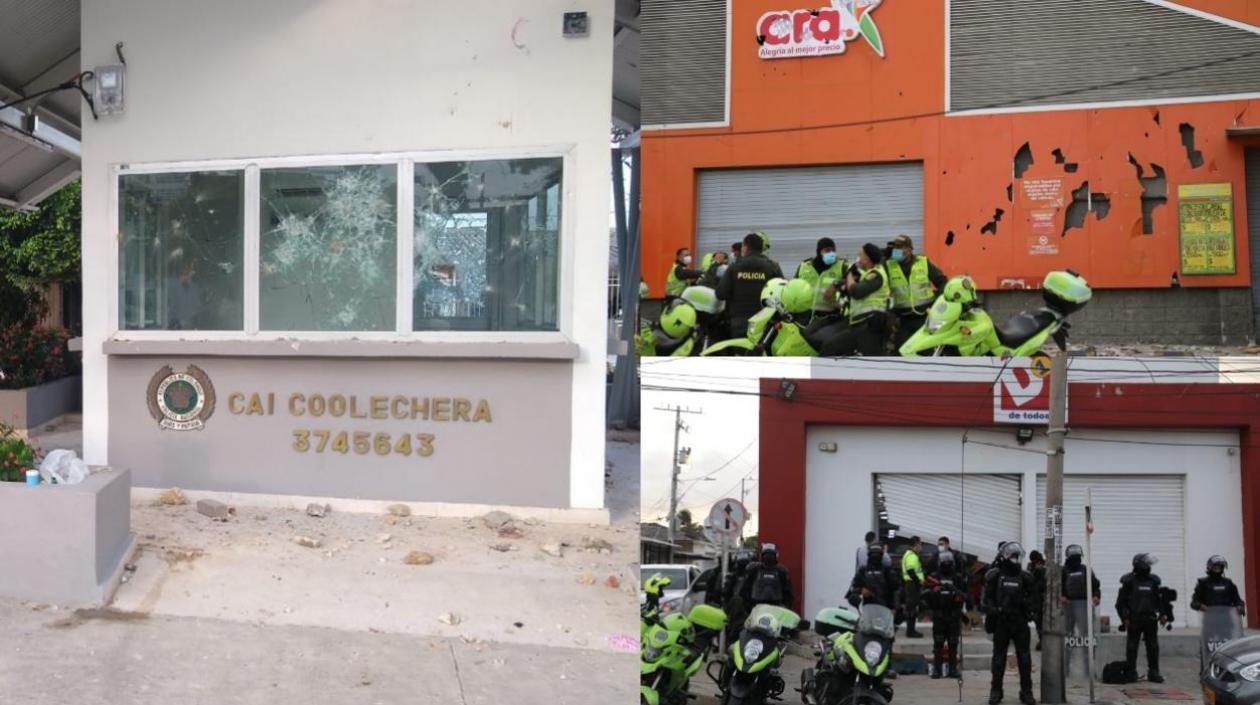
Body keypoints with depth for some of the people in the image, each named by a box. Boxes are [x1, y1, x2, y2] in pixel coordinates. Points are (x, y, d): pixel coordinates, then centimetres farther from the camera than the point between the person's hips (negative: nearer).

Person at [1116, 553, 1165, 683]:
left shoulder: (1153, 581, 9)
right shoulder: (1129, 581, -4)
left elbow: (1159, 599, 18)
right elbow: (1120, 602, -4)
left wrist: (1162, 614, 8)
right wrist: (1124, 618, -10)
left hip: (1150, 619, 4)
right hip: (1134, 620, -4)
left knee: (1153, 647, 5)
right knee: (1132, 648, 1)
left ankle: (1153, 673, 12)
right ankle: (1131, 673, 8)